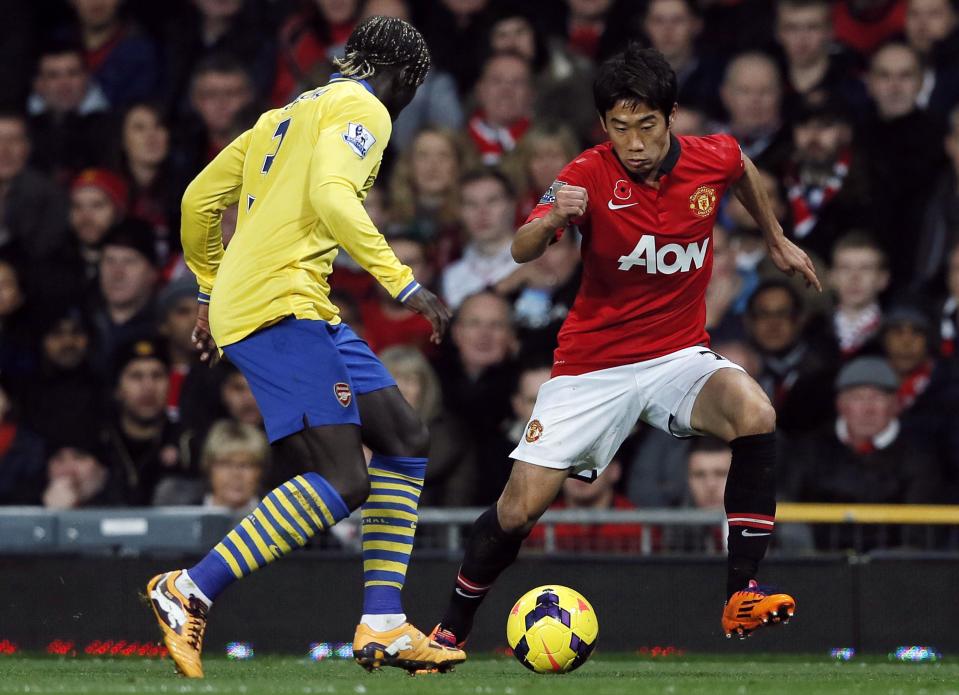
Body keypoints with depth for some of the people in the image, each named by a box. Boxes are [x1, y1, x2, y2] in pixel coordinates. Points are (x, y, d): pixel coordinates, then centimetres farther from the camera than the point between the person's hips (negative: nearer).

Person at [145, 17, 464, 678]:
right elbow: (331, 196, -21)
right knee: (342, 483, -17)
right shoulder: (363, 110, -2)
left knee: (404, 438, 10)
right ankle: (190, 592, -16)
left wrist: (212, 291, 37)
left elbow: (199, 201, 27)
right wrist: (403, 282, -22)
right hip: (284, 303, -10)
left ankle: (383, 626, 6)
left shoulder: (288, 114, 25)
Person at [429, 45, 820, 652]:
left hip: (680, 355, 2)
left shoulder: (713, 159, -7)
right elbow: (522, 251, -27)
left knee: (755, 414, -30)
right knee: (520, 509, -6)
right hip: (593, 367, -1)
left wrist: (777, 240, 29)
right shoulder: (592, 175, -16)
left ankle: (742, 595, -26)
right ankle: (451, 628, 19)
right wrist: (550, 222, -49)